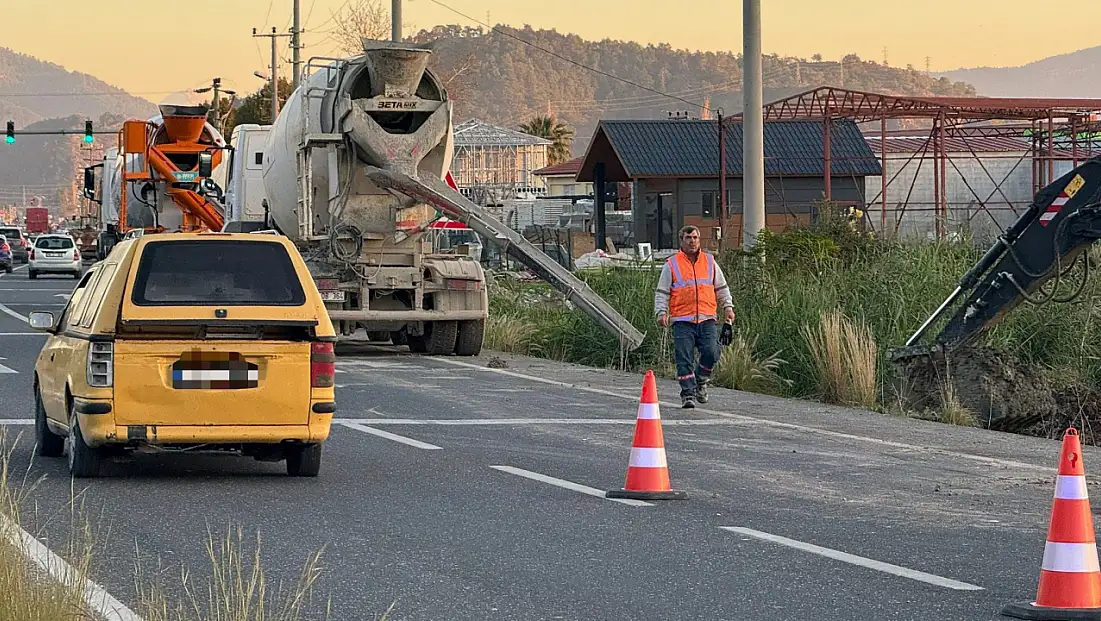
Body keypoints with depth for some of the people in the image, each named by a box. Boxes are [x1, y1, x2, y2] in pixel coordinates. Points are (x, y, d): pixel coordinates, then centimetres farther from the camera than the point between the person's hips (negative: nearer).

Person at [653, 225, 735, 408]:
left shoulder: (709, 262, 15)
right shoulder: (671, 265, 7)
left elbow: (721, 288, 22)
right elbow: (662, 292, 7)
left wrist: (728, 307, 9)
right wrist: (661, 312, -6)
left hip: (707, 319, 2)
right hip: (682, 321, -2)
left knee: (711, 353, -13)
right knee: (684, 358, -8)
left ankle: (701, 380, 13)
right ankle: (688, 393, -2)